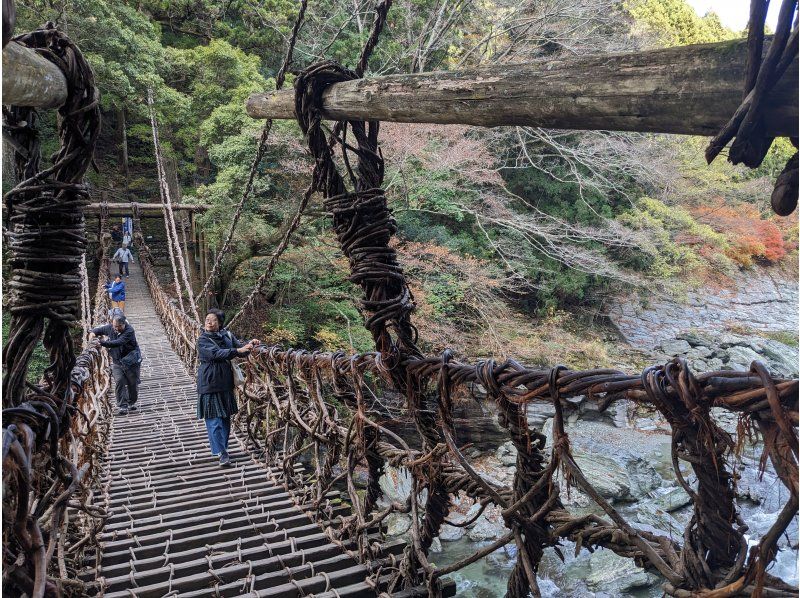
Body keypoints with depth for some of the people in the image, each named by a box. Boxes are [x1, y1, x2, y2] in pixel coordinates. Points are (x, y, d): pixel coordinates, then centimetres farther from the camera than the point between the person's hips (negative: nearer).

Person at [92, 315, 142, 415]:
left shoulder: (129, 331, -22)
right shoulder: (109, 328, -3)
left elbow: (118, 342, -33)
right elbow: (98, 330, 16)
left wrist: (102, 343, -38)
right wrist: (93, 334, -7)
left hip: (131, 361, -4)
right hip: (117, 362, 4)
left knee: (133, 383, 7)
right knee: (119, 382, -11)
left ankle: (132, 403, 29)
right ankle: (122, 406, -9)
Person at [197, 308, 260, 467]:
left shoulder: (227, 335, 4)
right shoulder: (203, 340, -11)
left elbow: (239, 346, 0)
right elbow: (216, 353, -26)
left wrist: (250, 345, -22)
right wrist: (238, 350, -35)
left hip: (225, 382, 5)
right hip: (210, 383, -5)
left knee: (225, 417, 12)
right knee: (214, 419, -3)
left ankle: (223, 448, 27)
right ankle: (221, 452, 5)